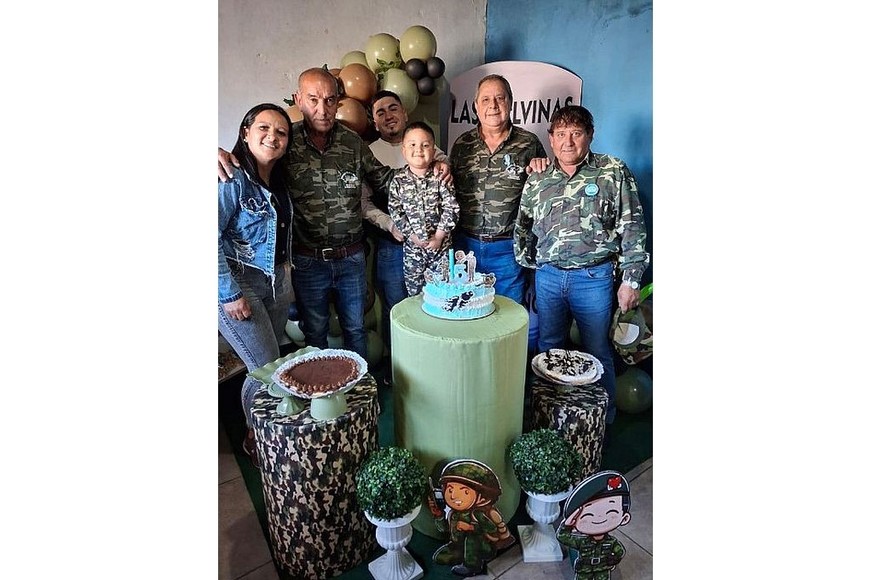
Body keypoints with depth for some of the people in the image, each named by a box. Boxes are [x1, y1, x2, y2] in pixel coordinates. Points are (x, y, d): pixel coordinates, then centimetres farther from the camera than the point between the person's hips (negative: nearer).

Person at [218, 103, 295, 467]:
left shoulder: (279, 178, 8)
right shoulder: (232, 180, -16)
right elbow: (214, 240, -20)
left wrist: (285, 271, 10)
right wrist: (231, 295, -19)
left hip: (278, 283, 7)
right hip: (238, 287, -7)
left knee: (270, 365, 12)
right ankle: (255, 441, 23)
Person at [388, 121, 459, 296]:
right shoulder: (398, 180, -4)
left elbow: (451, 208, -9)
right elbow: (395, 211, -4)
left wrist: (439, 236, -13)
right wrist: (412, 236, -10)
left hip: (441, 244, -1)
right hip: (412, 246, 1)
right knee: (414, 289, 13)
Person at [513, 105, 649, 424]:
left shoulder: (613, 172, -2)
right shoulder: (538, 180, 7)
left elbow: (632, 228, -3)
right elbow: (522, 228, 15)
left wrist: (630, 279, -7)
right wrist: (525, 267, 8)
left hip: (594, 278, -3)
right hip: (548, 276, 4)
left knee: (597, 353, 8)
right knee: (548, 349, 14)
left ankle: (604, 421, 27)